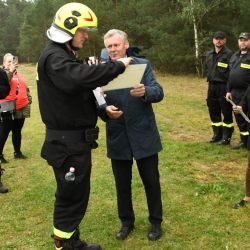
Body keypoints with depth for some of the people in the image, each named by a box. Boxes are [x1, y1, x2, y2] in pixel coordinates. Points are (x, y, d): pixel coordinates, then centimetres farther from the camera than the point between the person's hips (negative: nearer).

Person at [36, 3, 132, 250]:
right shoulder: (53, 57, -17)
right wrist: (118, 66, -28)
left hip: (76, 140, 10)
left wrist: (102, 108, 5)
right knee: (71, 195, 2)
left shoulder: (65, 55, 17)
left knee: (77, 193, 19)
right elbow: (81, 77, -38)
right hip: (66, 143, -10)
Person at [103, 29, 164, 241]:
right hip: (118, 137, 1)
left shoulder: (142, 64, -2)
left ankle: (156, 222, 31)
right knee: (122, 184, 14)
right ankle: (126, 221, 35)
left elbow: (159, 93, -12)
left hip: (144, 135, -1)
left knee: (151, 181, 10)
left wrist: (145, 91, -34)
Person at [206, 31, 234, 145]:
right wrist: (210, 79, 14)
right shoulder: (209, 54, 13)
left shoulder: (229, 54, -9)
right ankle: (217, 135, 26)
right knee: (213, 112, 13)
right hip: (212, 86, 7)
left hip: (224, 87, -7)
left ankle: (226, 137, 11)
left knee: (226, 113, 1)